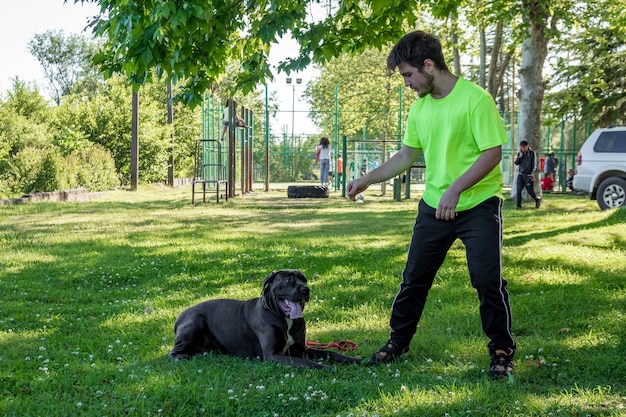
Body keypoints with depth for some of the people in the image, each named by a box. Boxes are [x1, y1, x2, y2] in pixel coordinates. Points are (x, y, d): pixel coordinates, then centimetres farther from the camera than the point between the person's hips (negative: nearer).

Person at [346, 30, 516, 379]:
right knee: (415, 277, 10)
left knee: (488, 279, -5)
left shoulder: (475, 99, -17)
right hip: (434, 206, 6)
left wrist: (456, 189, -27)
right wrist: (368, 179, 11)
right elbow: (407, 155, 15)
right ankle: (399, 341, 26)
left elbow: (493, 153, -20)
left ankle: (502, 350, 11)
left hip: (479, 205, -6)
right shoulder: (420, 107, 4)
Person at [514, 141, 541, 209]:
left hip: (528, 175, -4)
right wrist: (520, 155, -7)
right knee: (519, 190, -4)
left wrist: (533, 173, -12)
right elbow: (516, 163, 5)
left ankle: (537, 200, 23)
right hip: (520, 174, 4)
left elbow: (534, 163, -4)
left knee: (530, 190, -3)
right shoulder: (520, 153, 9)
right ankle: (519, 205, 1)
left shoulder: (532, 153, -3)